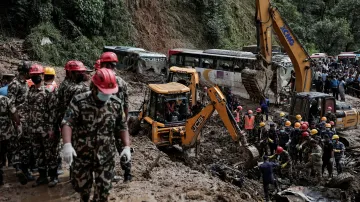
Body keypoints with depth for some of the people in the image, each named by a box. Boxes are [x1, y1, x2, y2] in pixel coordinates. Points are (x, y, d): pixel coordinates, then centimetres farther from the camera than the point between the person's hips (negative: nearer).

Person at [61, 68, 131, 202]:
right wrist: (67, 145, -37)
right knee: (82, 186, 18)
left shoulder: (117, 103, -6)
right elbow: (67, 123, -21)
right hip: (82, 155, -1)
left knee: (103, 191, 7)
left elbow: (122, 127, 3)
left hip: (106, 157, 1)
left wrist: (127, 147, -9)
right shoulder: (79, 101, -14)